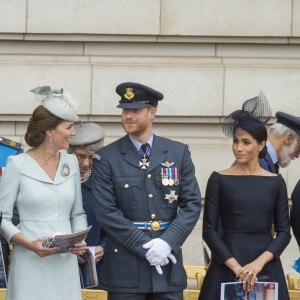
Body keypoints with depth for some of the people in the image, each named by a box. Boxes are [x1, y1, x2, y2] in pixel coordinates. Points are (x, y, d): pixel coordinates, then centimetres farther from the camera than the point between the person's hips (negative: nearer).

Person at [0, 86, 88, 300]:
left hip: (66, 262, 4)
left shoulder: (71, 163, 11)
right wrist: (31, 245, -18)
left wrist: (80, 240, -4)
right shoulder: (17, 165, -3)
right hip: (31, 264, -4)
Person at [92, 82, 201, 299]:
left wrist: (168, 242, -11)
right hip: (125, 269, -2)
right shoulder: (106, 158, 1)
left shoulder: (179, 153, 8)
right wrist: (144, 247, -14)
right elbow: (107, 212, -6)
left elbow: (192, 204, 4)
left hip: (168, 265, 2)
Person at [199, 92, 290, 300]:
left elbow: (284, 232, 4)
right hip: (227, 263, -1)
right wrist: (236, 267, -12)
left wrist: (259, 262, -12)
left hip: (266, 265, 1)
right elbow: (209, 230, -2)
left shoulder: (275, 182, 6)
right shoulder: (219, 180, 2)